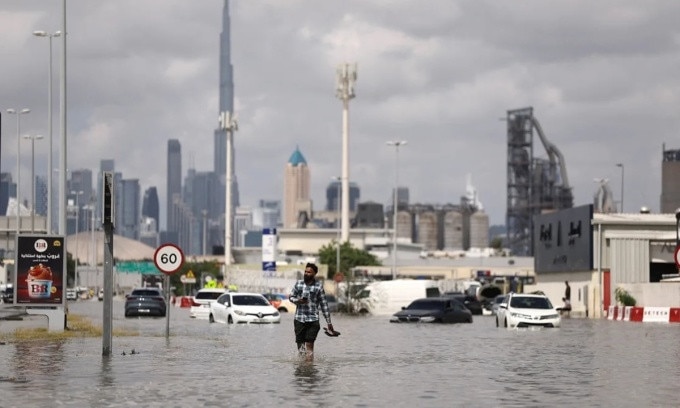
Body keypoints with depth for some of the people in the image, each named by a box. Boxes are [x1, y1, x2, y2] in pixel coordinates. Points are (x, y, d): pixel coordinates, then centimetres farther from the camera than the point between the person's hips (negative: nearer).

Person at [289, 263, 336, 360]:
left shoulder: (319, 286, 1)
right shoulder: (298, 284, 6)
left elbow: (324, 304, 4)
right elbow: (291, 297, 15)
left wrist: (329, 322, 3)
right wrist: (297, 300, -10)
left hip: (313, 320, -2)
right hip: (299, 319, 2)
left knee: (309, 344, -8)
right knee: (300, 343, 1)